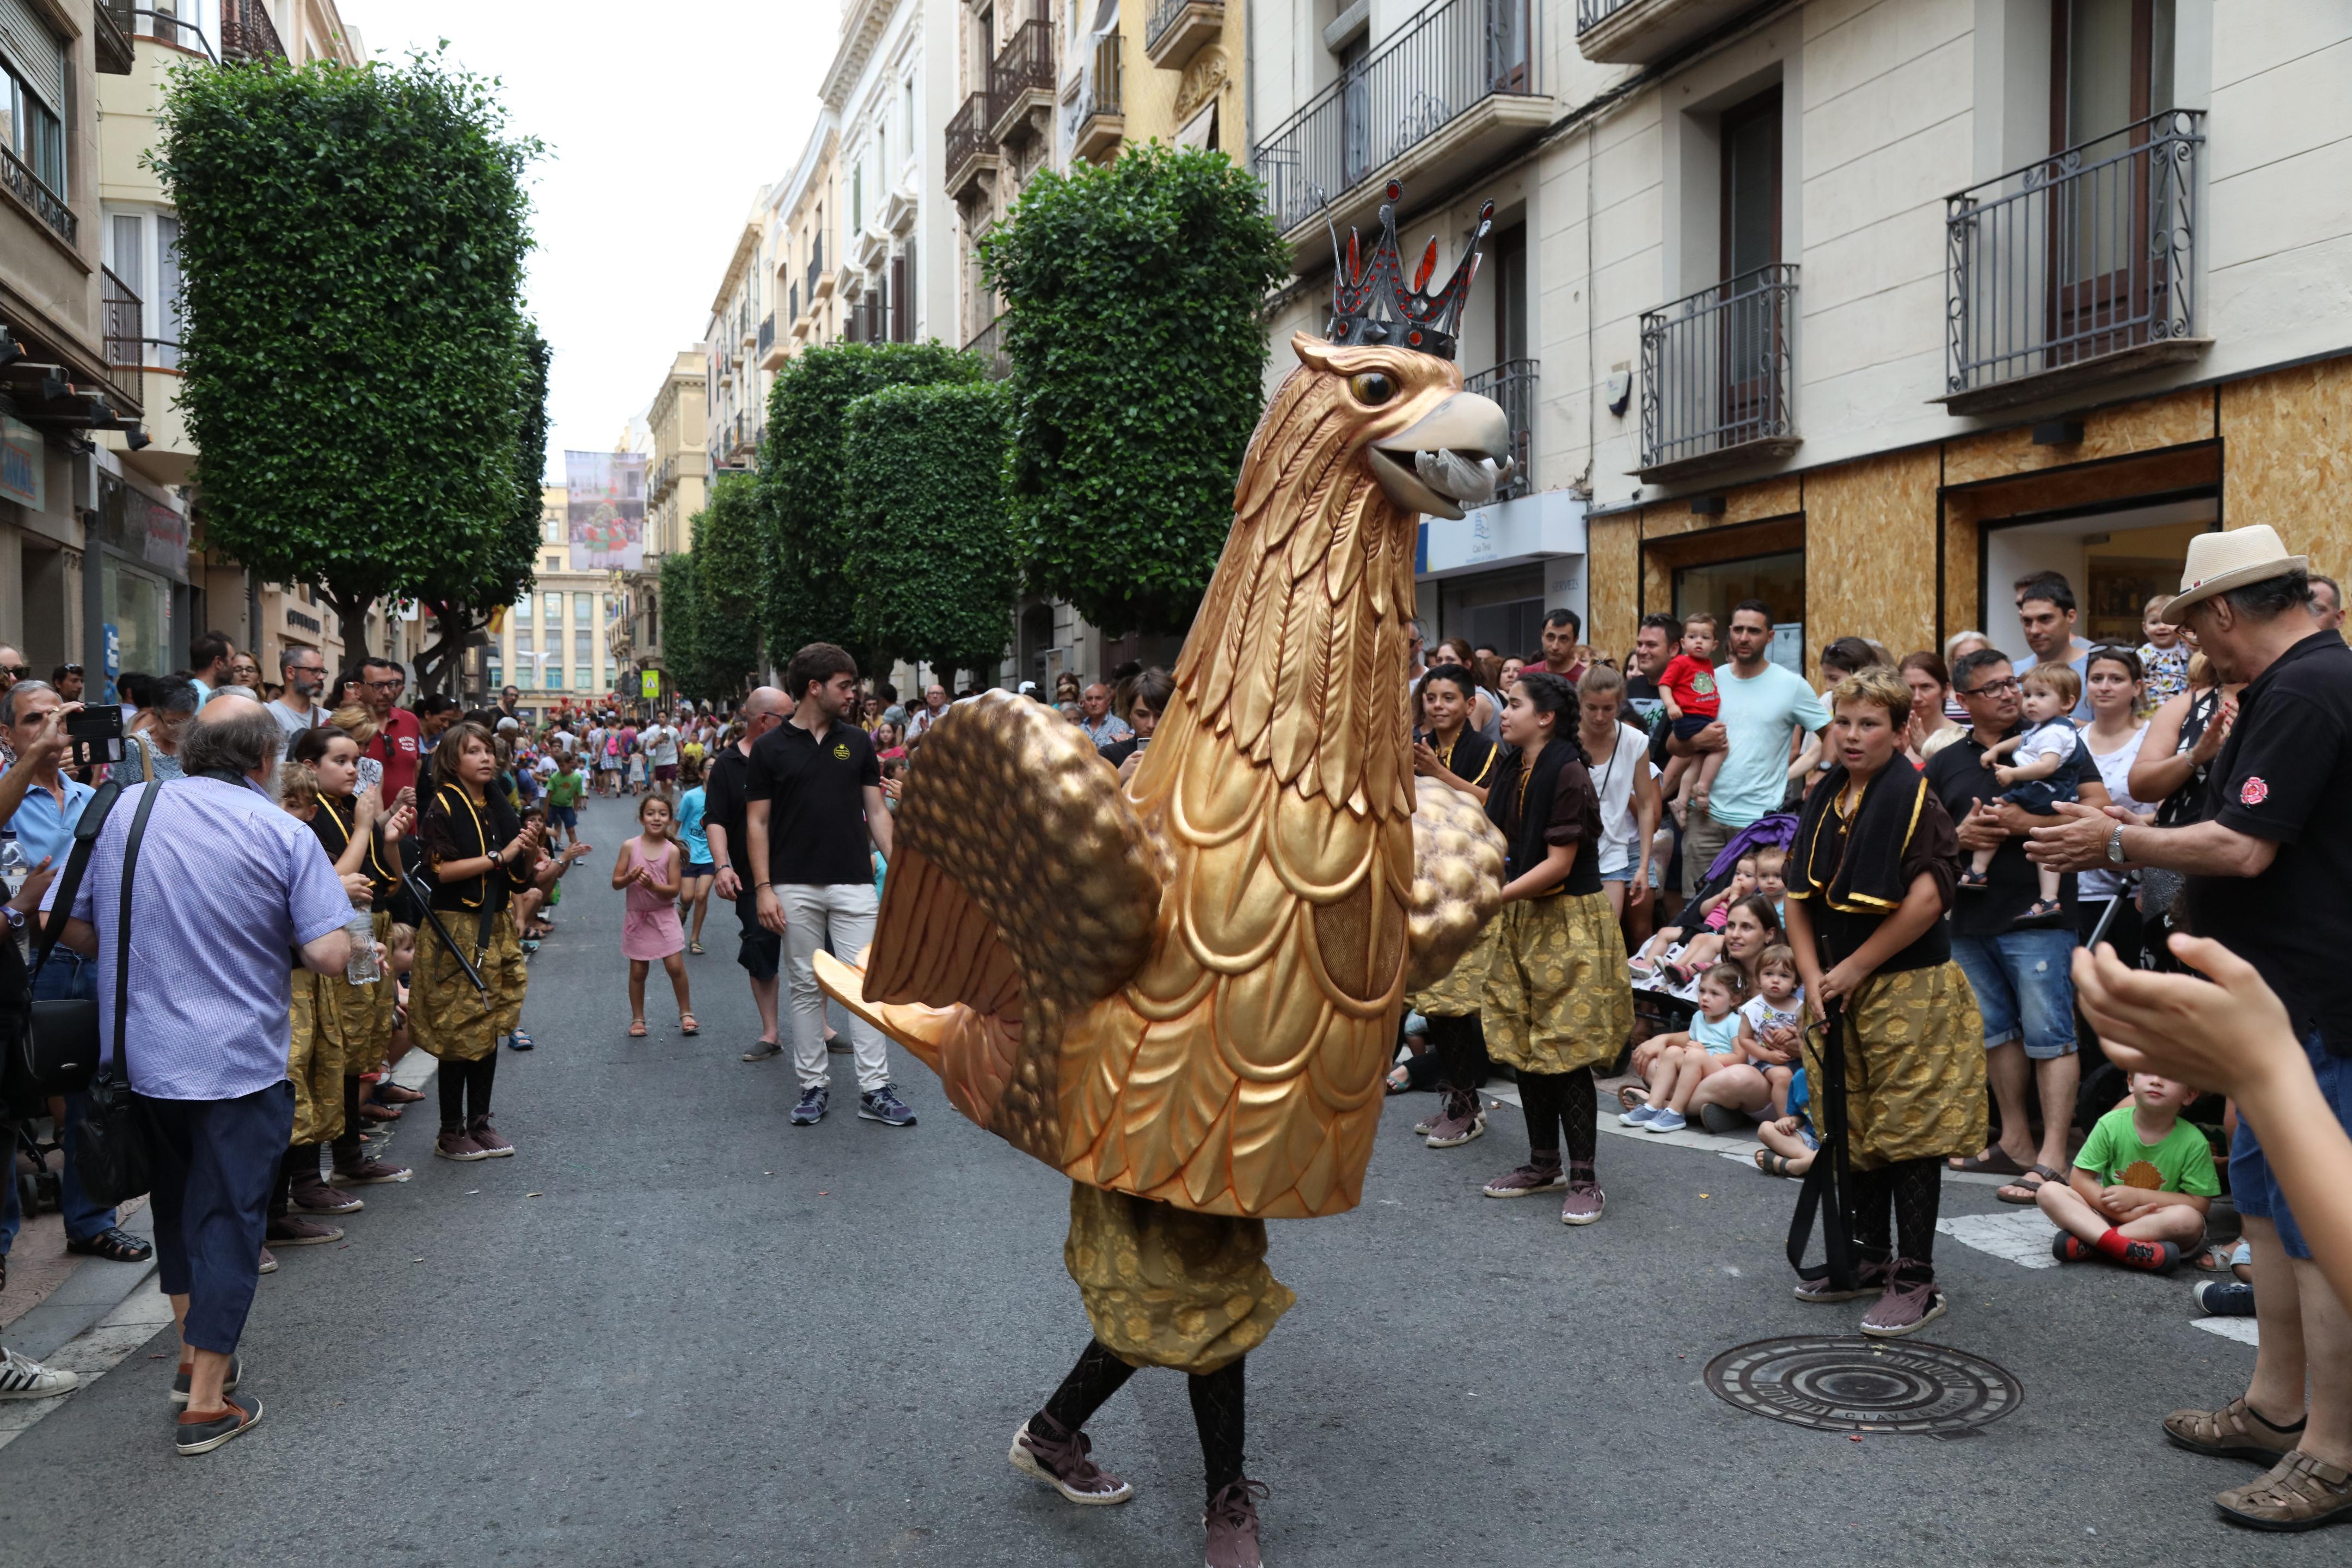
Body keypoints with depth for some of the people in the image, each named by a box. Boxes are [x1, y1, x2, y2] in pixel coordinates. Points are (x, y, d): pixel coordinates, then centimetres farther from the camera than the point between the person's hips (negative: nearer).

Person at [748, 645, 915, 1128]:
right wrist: (763, 887, -7)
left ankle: (875, 1089, 2)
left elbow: (876, 811, 8)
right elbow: (757, 822, 0)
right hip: (795, 888, -1)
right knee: (807, 986, 7)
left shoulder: (857, 743, 7)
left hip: (854, 884, 2)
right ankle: (813, 1085, 17)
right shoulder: (770, 748, 0)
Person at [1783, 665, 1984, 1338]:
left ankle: (1916, 1281, 6)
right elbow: (1798, 898, 11)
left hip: (1908, 991, -7)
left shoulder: (1914, 799, -11)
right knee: (1853, 1128, 15)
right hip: (1839, 993, 7)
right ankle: (1870, 1256, 29)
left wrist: (1854, 968, -14)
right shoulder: (1823, 801, 9)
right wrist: (1814, 976, -1)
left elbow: (1928, 900, -20)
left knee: (1907, 1132, -2)